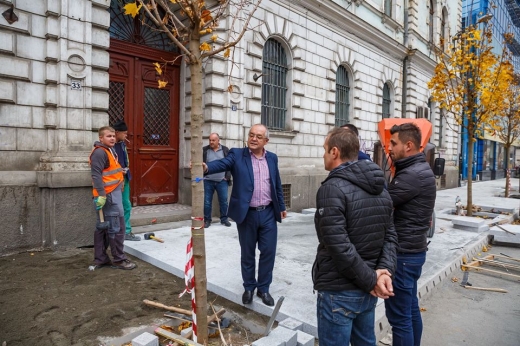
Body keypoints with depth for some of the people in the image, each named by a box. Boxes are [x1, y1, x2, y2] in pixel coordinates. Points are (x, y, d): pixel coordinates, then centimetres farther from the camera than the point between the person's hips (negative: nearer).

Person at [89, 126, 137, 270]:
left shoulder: (110, 150, 18)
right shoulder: (99, 152, -14)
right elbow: (96, 175, -22)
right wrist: (101, 194, -26)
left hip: (113, 193, 10)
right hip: (107, 195, -10)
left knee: (103, 228, 14)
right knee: (117, 227, -4)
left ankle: (100, 259, 23)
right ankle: (119, 259, 6)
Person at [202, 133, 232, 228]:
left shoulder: (225, 150, 3)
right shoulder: (204, 150, 2)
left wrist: (227, 176, -3)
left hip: (222, 181, 0)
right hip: (208, 181, 0)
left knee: (224, 201, 6)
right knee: (207, 202, 5)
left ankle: (224, 219, 21)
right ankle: (207, 220, 18)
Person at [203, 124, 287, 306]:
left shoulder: (272, 158, 7)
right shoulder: (237, 155, -4)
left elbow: (277, 185, 14)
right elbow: (222, 163, -23)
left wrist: (281, 206, 17)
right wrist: (206, 167, -44)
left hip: (268, 213, 3)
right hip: (247, 214, -2)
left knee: (268, 252, 8)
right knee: (247, 253, 12)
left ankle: (263, 288, 27)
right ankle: (249, 287, 32)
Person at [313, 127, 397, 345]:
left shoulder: (332, 189, -20)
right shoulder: (380, 189, 6)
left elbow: (339, 246, -25)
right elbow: (390, 236, 4)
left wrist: (371, 280, -14)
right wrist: (384, 270, -8)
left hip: (338, 291, -8)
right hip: (367, 290, 8)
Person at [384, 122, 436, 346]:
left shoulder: (413, 175, -21)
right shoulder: (417, 169, 11)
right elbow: (392, 199, 9)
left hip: (403, 253, -10)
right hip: (412, 250, 10)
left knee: (399, 316, 2)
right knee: (410, 308, 22)